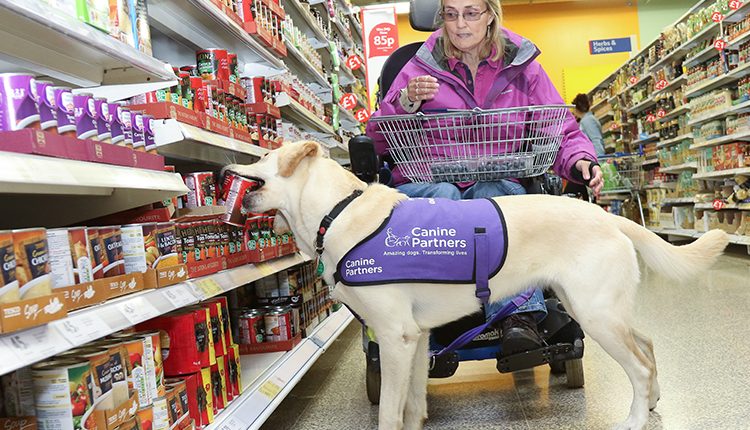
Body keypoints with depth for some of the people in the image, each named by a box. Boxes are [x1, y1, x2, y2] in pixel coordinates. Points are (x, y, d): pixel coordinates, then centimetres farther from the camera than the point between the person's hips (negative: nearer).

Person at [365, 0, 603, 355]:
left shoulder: (521, 65, 13)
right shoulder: (421, 67, 10)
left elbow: (561, 131, 13)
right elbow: (377, 139, 7)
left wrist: (580, 161, -9)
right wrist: (407, 102, -12)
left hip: (498, 181, 1)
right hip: (426, 181, 0)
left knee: (492, 194, -35)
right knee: (443, 196, -35)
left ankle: (518, 318, -45)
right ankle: (520, 310, -44)